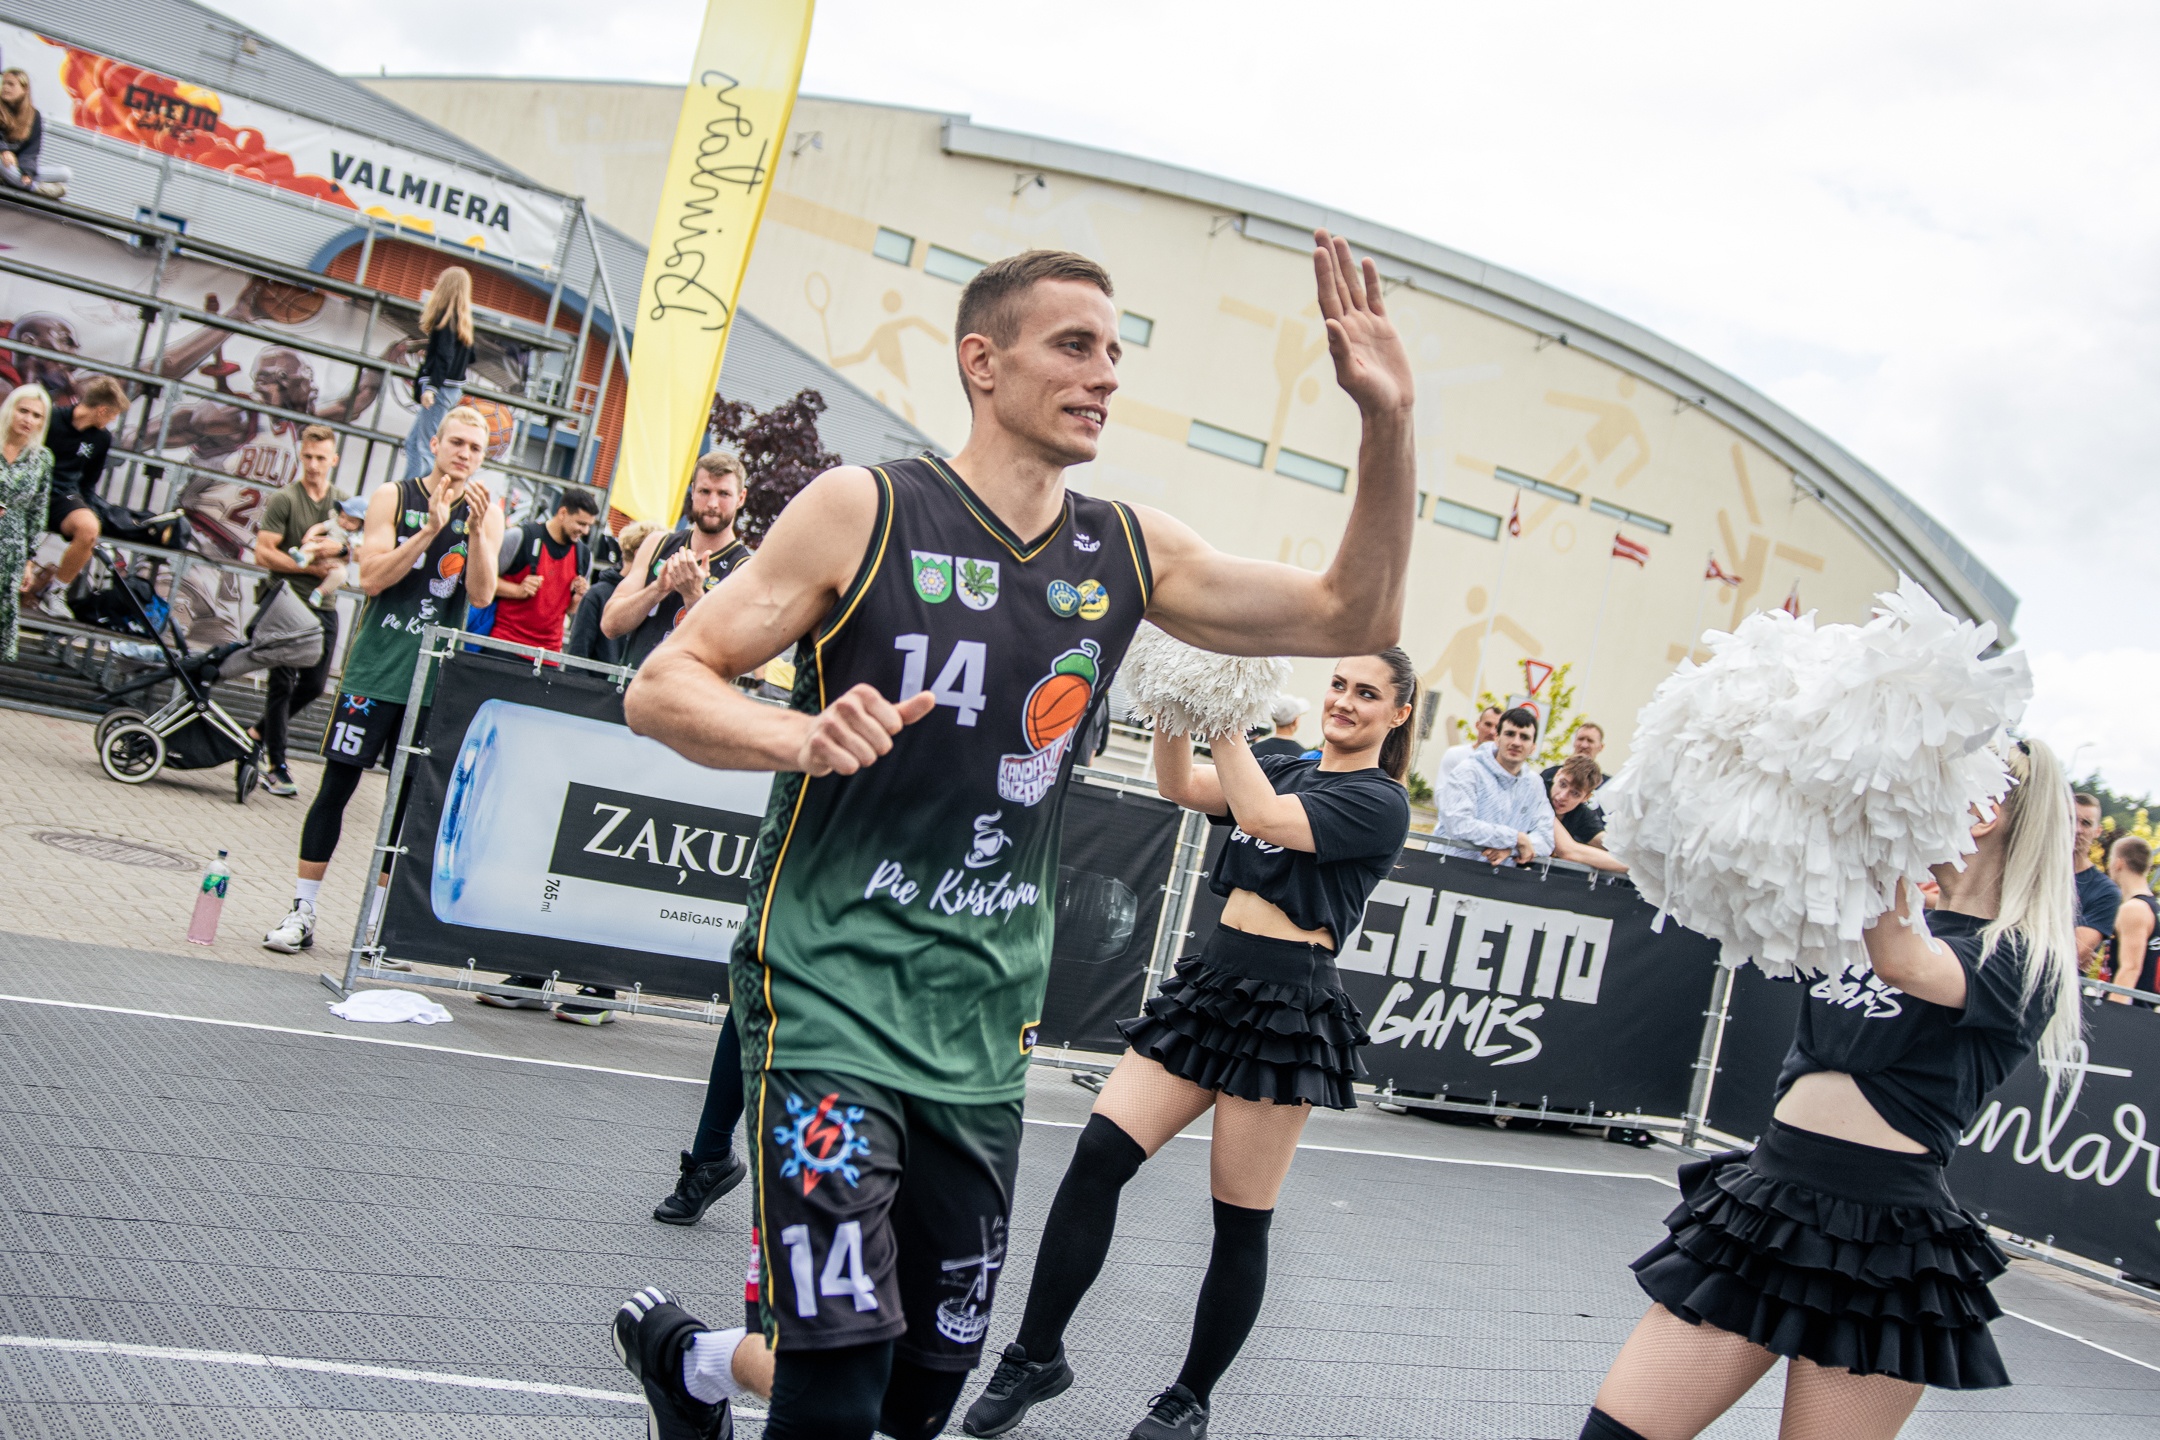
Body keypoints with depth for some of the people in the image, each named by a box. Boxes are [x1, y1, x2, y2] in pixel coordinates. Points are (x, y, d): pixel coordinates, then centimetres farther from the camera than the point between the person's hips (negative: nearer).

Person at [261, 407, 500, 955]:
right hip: (376, 665, -2)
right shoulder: (394, 496, 2)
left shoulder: (486, 514, 5)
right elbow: (371, 578, -9)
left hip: (435, 677, 2)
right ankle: (301, 913, 10)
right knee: (337, 784, 1)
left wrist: (475, 529, -19)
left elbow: (482, 594, -6)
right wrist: (429, 529, -18)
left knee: (412, 797, 6)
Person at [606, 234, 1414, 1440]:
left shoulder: (1130, 553, 5)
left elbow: (1354, 621, 5)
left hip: (985, 1033, 5)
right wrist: (801, 736, -27)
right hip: (834, 996, -5)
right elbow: (662, 686, -6)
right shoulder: (867, 511, -7)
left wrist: (1389, 423, -8)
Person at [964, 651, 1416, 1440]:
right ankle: (1036, 1355, 5)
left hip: (1285, 1009, -6)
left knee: (1241, 1220, 2)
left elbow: (1264, 816, -19)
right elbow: (1179, 784, 1)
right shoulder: (1286, 769, 16)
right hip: (1211, 981, 6)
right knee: (1098, 1155, -6)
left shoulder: (1381, 801, -4)